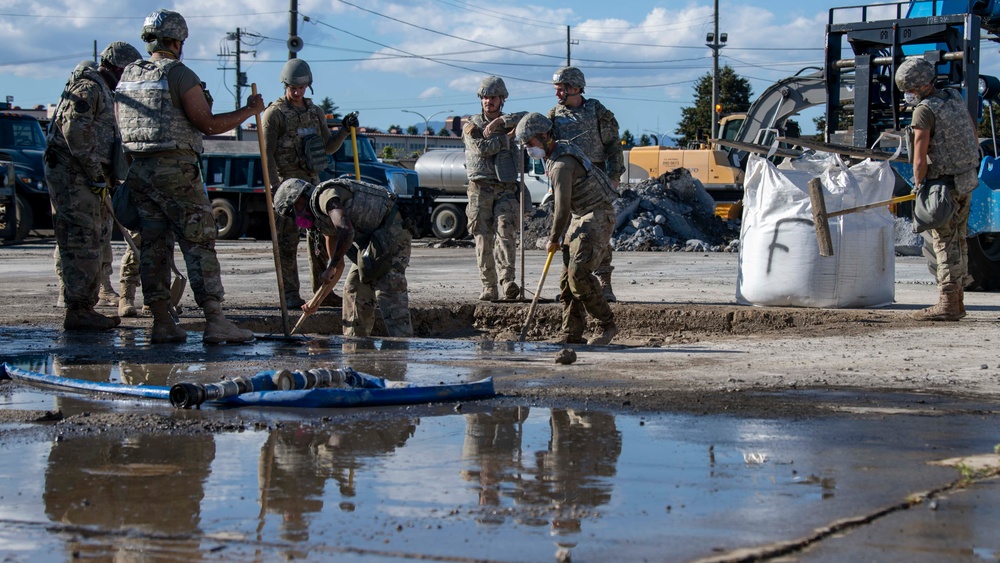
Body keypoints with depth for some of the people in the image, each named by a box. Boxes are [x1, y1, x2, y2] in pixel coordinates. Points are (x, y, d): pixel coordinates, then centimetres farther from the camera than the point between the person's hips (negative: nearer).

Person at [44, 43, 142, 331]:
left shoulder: (104, 92, 22)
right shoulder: (88, 88, -12)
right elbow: (75, 130, -23)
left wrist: (111, 176, 21)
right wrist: (96, 174, -20)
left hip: (87, 177, 11)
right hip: (71, 173, -11)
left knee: (97, 242, 13)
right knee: (81, 243, -12)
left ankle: (86, 308, 17)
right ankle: (77, 312, -11)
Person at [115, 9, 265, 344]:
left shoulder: (128, 76, 14)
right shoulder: (179, 74, -9)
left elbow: (120, 126, 17)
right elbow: (208, 124, -13)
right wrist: (249, 111, -2)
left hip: (138, 171, 7)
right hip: (175, 169, -7)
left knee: (154, 245, 9)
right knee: (199, 243, -6)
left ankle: (162, 323, 7)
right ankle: (215, 322, -10)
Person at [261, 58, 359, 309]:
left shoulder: (316, 112, 13)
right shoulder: (274, 114, -6)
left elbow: (328, 147, 16)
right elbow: (267, 155, -10)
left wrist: (345, 129, -1)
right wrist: (274, 188, -17)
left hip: (312, 182, 6)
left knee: (320, 238, 6)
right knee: (288, 242, -4)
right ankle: (290, 295, -1)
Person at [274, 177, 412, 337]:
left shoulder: (325, 195, -13)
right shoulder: (324, 221, 19)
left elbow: (346, 231, -31)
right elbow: (339, 265, 26)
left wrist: (331, 268, -21)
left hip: (393, 232, -11)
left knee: (389, 292, -18)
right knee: (354, 288, 13)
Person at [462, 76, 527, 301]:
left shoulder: (509, 122, 14)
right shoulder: (472, 126, 9)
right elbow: (482, 148, -10)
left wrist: (499, 122, -11)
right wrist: (508, 137, -6)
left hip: (506, 189, 0)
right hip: (480, 188, 0)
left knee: (505, 232, -15)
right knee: (483, 238, -2)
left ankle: (507, 281, -27)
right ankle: (488, 287, 1)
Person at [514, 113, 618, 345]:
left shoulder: (561, 164, -23)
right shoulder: (555, 152, 10)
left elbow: (563, 208, -23)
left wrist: (554, 239, -9)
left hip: (598, 217, -10)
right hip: (579, 219, 10)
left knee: (579, 273, -22)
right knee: (567, 277, 4)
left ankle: (607, 324, -10)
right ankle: (572, 337, 5)